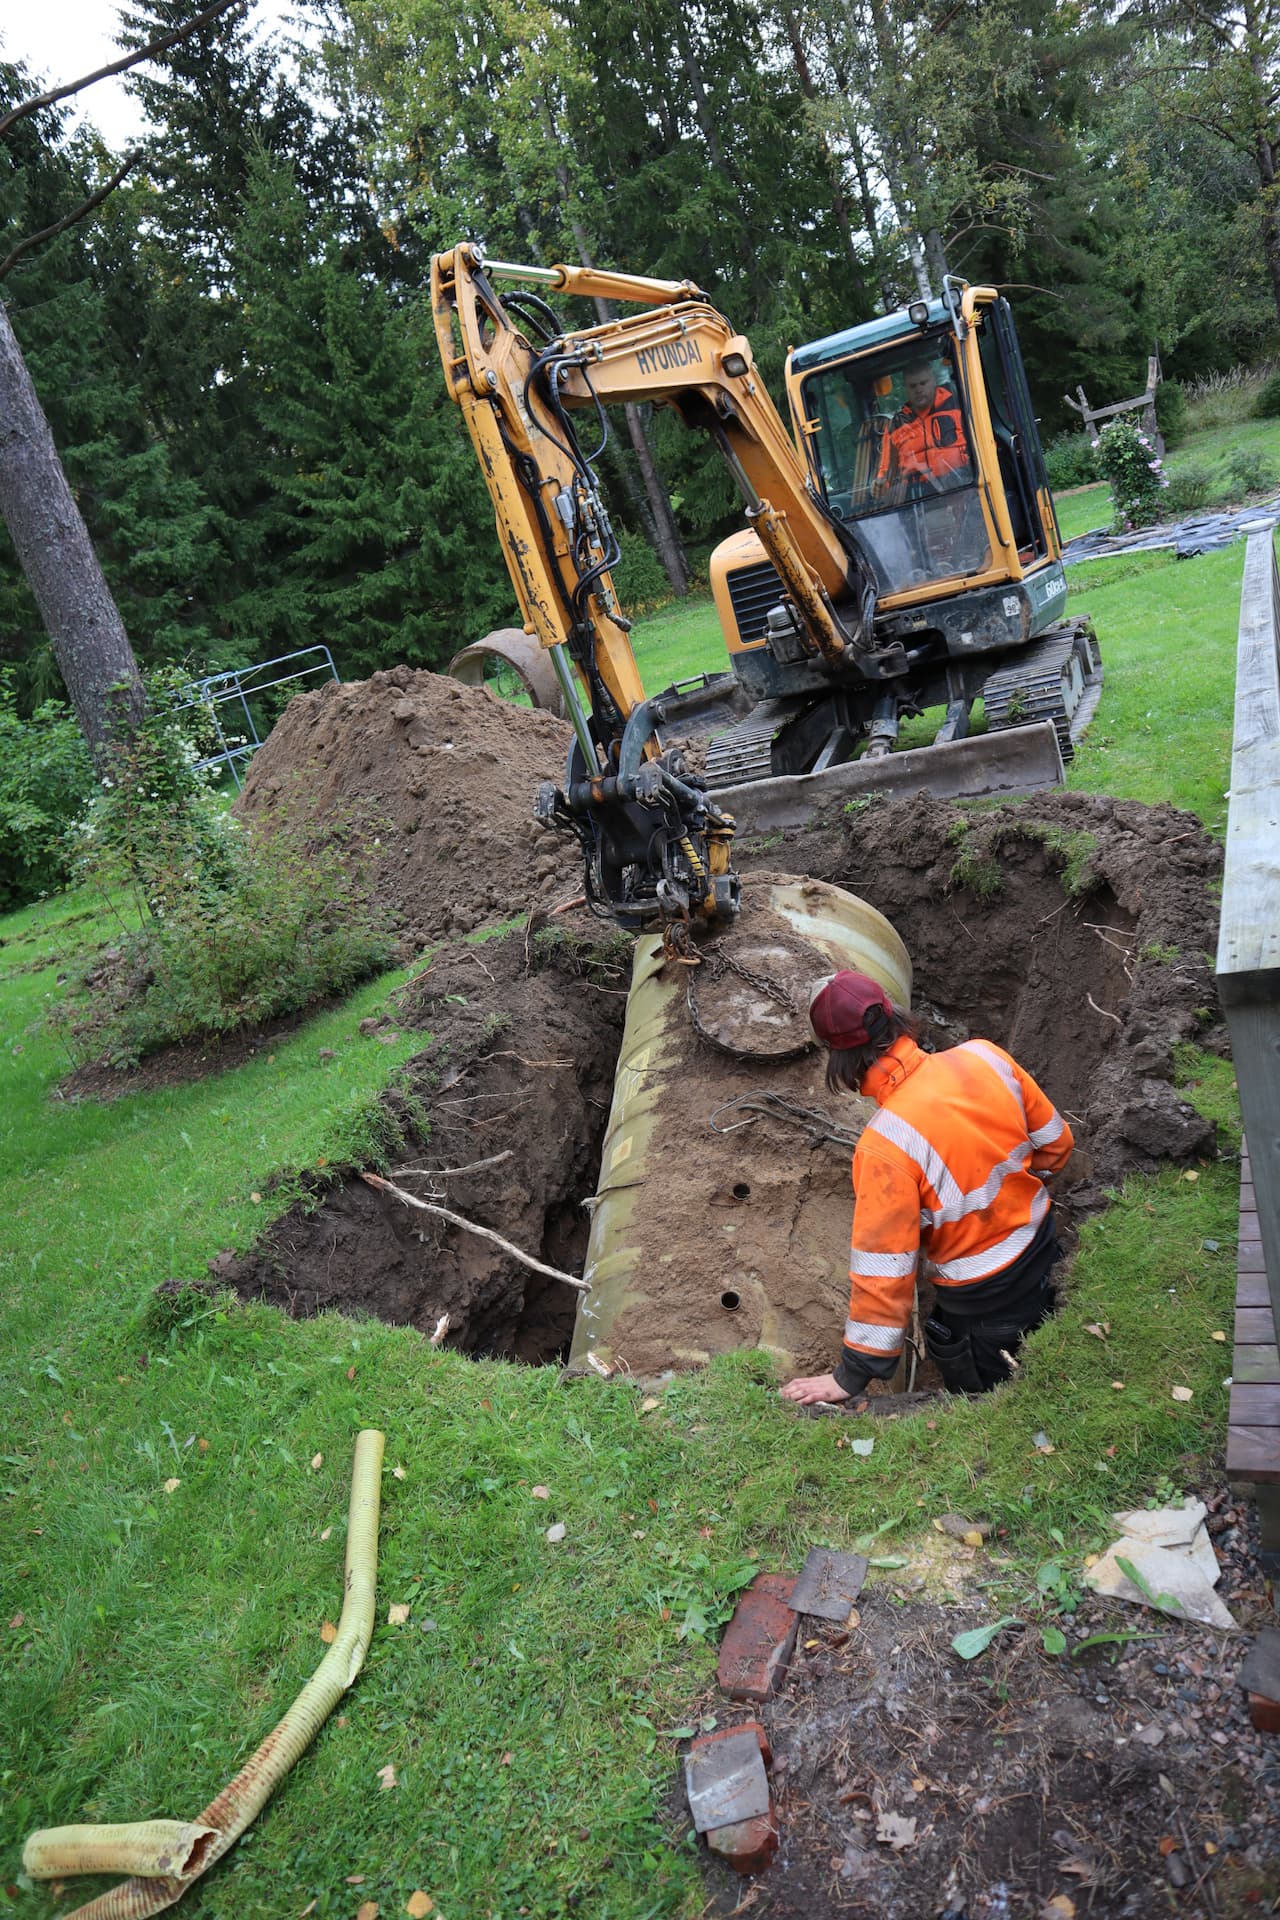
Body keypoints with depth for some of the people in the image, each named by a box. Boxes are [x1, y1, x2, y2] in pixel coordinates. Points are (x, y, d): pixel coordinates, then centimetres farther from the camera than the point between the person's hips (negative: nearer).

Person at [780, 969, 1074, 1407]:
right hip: (1043, 1247, 6)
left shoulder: (885, 1146, -35)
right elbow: (1055, 1143, -2)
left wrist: (852, 1376, -16)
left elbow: (883, 1269, -28)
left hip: (982, 1299, -6)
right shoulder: (985, 1056, -18)